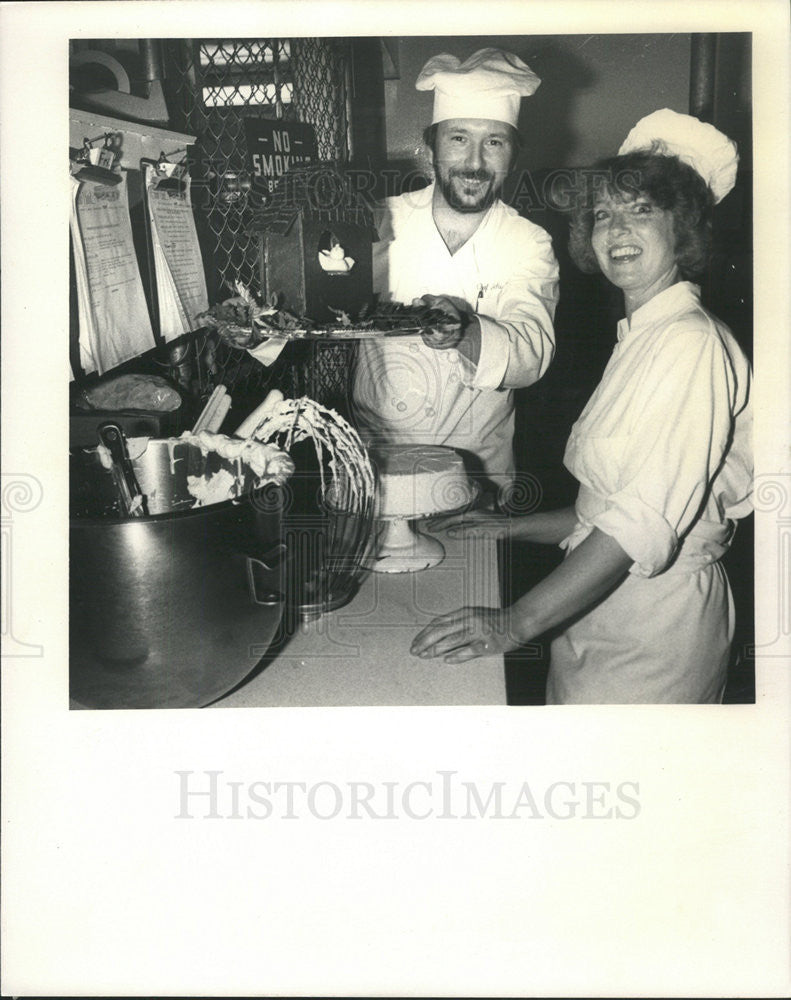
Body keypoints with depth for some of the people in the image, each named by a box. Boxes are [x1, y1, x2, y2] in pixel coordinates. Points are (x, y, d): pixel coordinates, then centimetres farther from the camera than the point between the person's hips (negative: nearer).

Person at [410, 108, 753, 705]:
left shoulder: (691, 344, -17)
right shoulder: (641, 338, 13)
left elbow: (647, 523, -25)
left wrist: (517, 623, -27)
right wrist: (517, 528, 15)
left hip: (652, 631, -8)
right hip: (600, 613, 8)